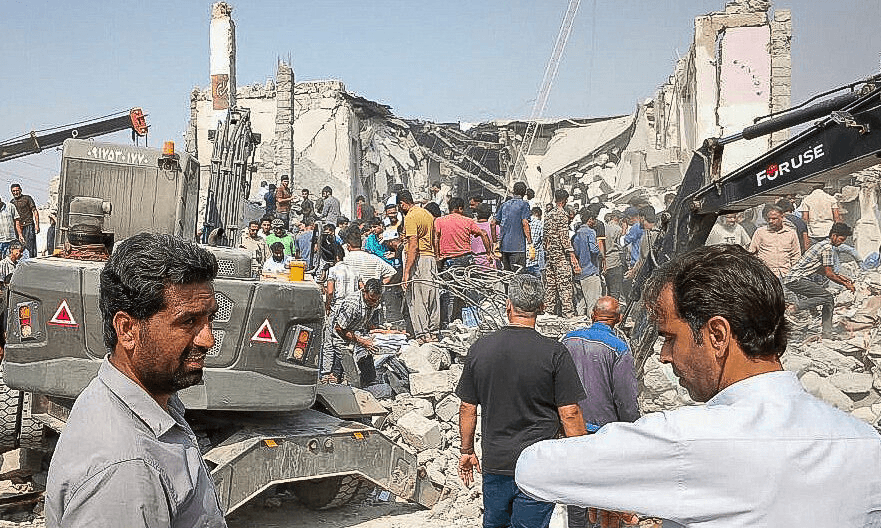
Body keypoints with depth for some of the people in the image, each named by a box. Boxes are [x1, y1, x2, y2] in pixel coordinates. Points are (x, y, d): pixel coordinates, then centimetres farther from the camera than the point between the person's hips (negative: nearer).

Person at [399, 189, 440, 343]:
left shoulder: (410, 217, -12)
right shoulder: (428, 214, 14)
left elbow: (413, 246, -19)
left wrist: (406, 272, -20)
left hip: (417, 259, -8)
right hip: (431, 258, 9)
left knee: (416, 299, -3)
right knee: (432, 297, 11)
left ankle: (422, 335, -2)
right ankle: (433, 333, 18)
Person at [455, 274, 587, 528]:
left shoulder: (480, 348, -4)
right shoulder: (554, 353, -13)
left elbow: (468, 408, 4)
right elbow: (569, 414, -11)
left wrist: (466, 450, 17)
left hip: (494, 462, 3)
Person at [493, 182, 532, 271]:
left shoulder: (505, 205, 14)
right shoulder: (524, 204, -3)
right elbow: (525, 223, -13)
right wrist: (530, 243, -12)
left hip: (504, 245, 6)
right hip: (518, 246, -6)